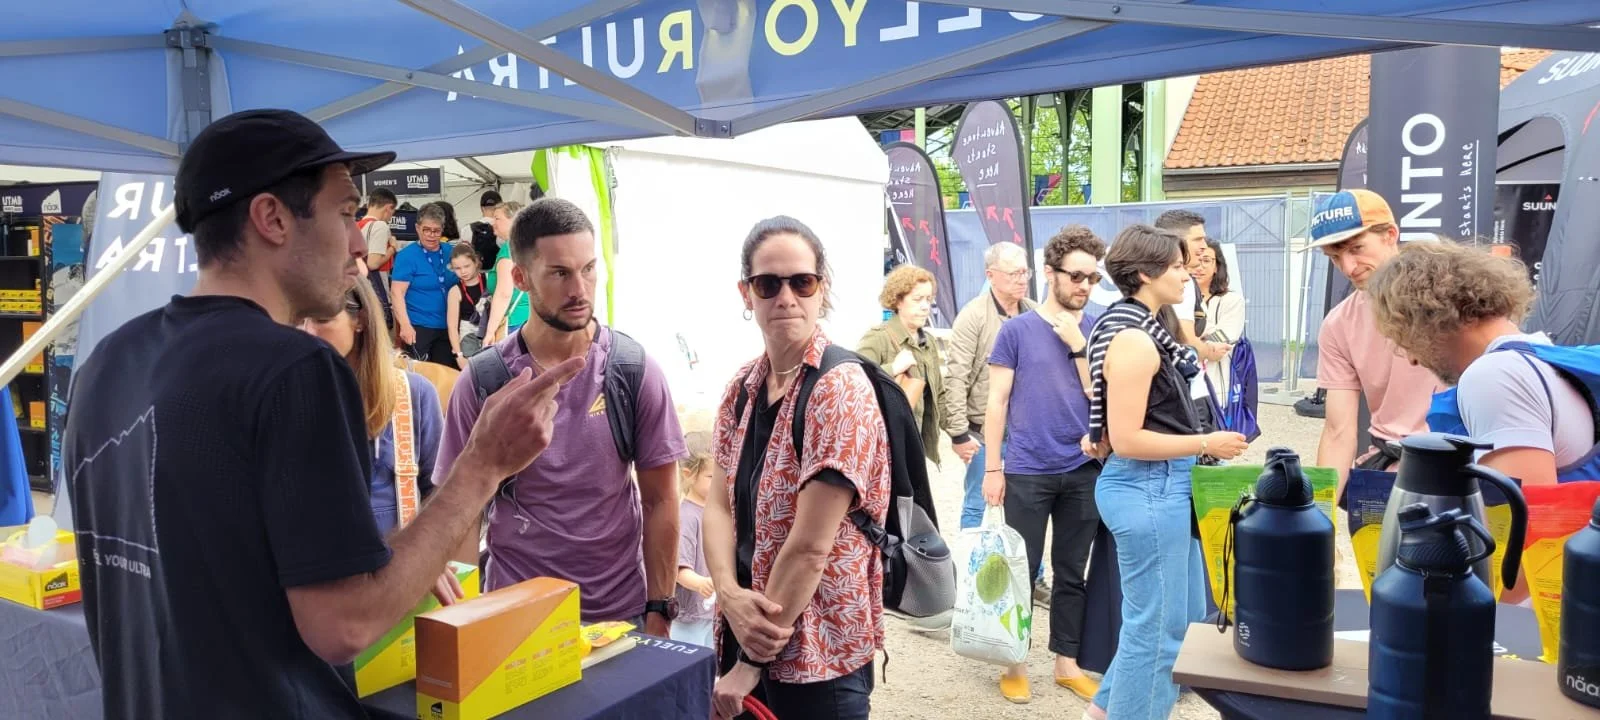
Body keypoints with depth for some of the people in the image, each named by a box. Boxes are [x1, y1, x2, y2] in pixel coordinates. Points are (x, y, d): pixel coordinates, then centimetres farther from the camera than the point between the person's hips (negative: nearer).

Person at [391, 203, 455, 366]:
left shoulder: (449, 252, 5)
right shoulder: (407, 256, -10)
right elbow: (397, 293, -15)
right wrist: (405, 326, -22)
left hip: (447, 326, 5)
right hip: (418, 327, -5)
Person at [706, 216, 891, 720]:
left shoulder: (841, 390, -19)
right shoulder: (743, 387, 2)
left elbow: (809, 547, -21)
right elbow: (719, 505, 1)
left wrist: (752, 663, -15)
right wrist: (729, 594, -16)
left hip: (818, 654, -6)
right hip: (746, 632, 6)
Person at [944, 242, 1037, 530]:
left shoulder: (1035, 314, 4)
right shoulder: (973, 316, -11)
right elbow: (956, 379, -14)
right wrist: (959, 433, -15)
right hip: (985, 430, -5)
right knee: (977, 504, 5)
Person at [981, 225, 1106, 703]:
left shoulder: (1098, 331, 4)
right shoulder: (1017, 330, -3)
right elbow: (997, 401, -2)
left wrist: (1078, 345, -12)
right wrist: (992, 467, -5)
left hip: (1083, 471, 3)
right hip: (1027, 472, -2)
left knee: (1071, 572, 13)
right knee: (1022, 569, 6)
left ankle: (1067, 663, 26)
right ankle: (1015, 662, 21)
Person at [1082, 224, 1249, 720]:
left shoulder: (1143, 328, 12)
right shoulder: (1133, 339, -20)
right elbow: (1126, 440, -22)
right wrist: (1206, 444, -15)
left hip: (1163, 487, 11)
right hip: (1147, 490, -11)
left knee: (1185, 613, 21)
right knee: (1157, 624, 2)